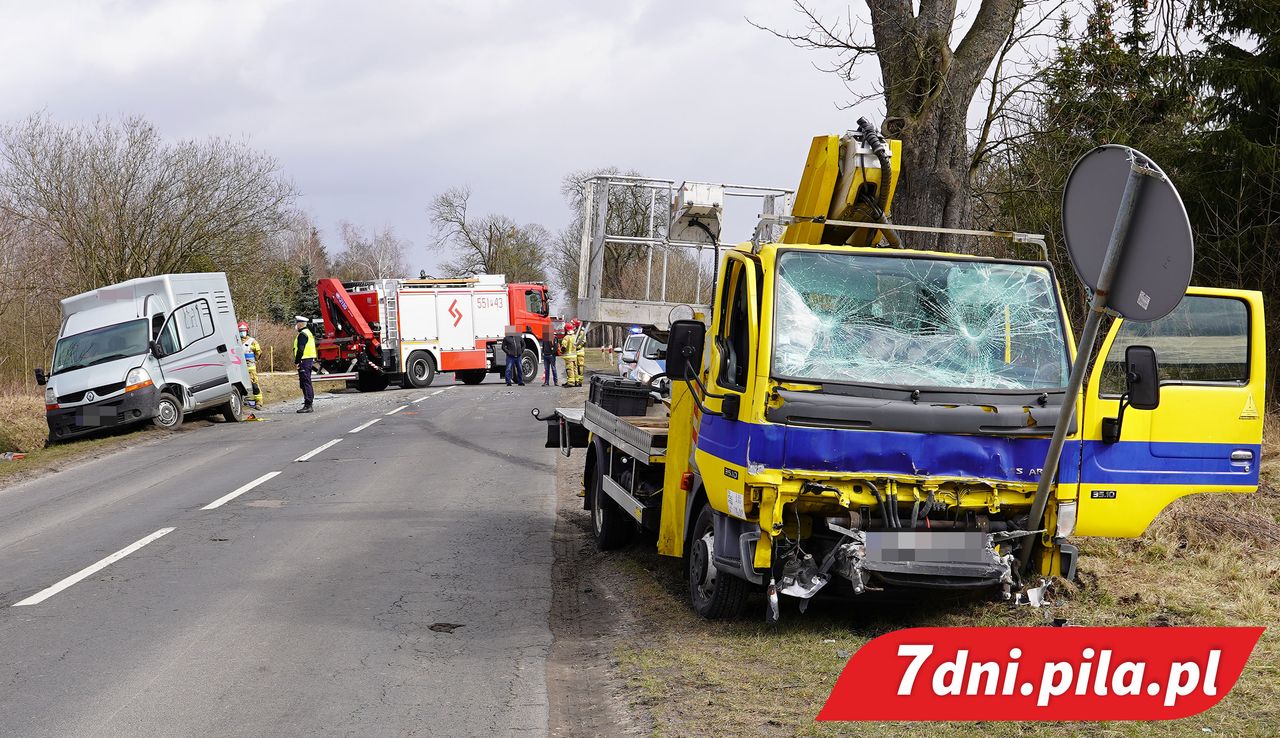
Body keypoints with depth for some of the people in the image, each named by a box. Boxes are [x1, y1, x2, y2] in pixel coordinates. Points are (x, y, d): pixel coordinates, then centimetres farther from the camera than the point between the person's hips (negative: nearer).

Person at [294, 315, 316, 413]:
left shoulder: (302, 334, -13)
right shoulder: (308, 332, 19)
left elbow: (300, 350, -21)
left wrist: (296, 362, -19)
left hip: (304, 361, -10)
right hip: (310, 360, 10)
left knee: (305, 383, -10)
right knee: (307, 383, 13)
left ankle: (308, 405, -12)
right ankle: (309, 405, 17)